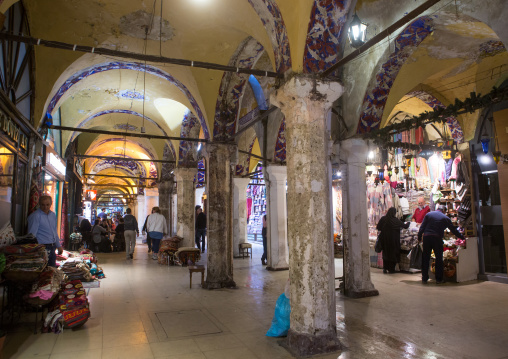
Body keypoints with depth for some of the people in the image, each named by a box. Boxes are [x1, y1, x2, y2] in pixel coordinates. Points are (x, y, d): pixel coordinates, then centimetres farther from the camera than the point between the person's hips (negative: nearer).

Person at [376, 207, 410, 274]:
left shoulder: (383, 219, -6)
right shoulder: (395, 220, -13)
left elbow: (378, 228, -2)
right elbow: (405, 226, -3)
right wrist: (407, 223, 19)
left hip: (384, 239, 3)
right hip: (393, 240, -3)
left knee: (385, 252, 15)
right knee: (393, 253, 10)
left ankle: (385, 268, 12)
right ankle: (391, 269, 14)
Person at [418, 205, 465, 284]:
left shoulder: (428, 214, 11)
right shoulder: (445, 218, 7)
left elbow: (422, 227, 5)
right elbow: (454, 230, 12)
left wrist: (419, 237, 9)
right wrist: (463, 238, 23)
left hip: (426, 237, 2)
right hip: (437, 238, -2)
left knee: (425, 258, 7)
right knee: (439, 259, 10)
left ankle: (424, 279, 9)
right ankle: (438, 279, 12)